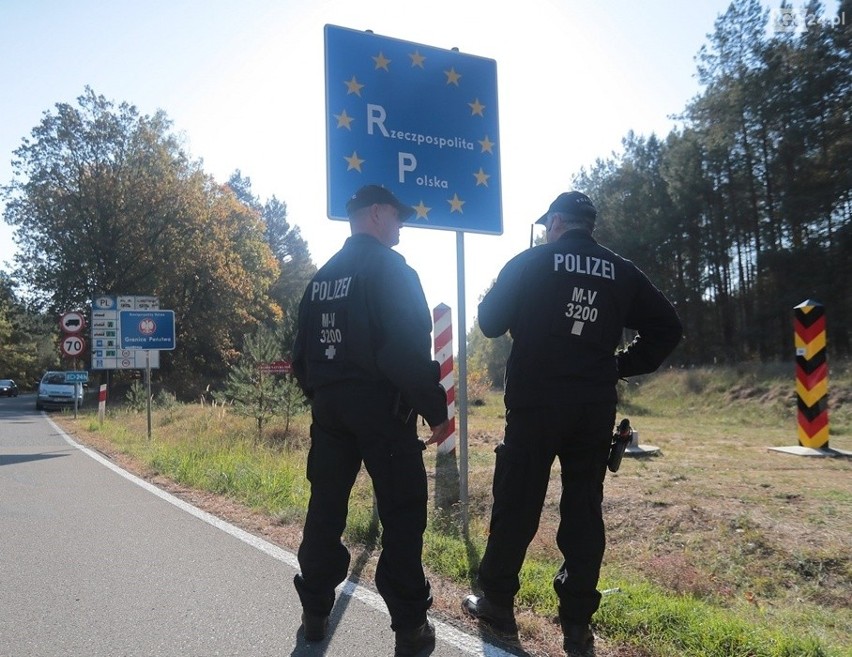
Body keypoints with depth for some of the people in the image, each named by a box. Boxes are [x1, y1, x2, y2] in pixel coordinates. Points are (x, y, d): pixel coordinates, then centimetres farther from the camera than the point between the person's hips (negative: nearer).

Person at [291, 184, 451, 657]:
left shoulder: (322, 276, 14)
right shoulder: (388, 267, -8)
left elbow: (302, 350, 14)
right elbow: (409, 347, -18)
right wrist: (435, 408, -13)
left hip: (329, 406, 7)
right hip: (381, 407, -7)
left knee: (326, 506, 13)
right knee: (402, 511, 1)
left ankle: (315, 612, 23)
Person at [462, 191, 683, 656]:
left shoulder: (529, 264, -2)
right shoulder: (621, 272, 8)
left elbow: (491, 322, 2)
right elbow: (667, 328, 7)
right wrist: (622, 366, 10)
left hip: (535, 403, -3)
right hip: (595, 408, 3)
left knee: (516, 504, 7)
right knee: (584, 509, 10)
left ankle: (497, 605, 20)